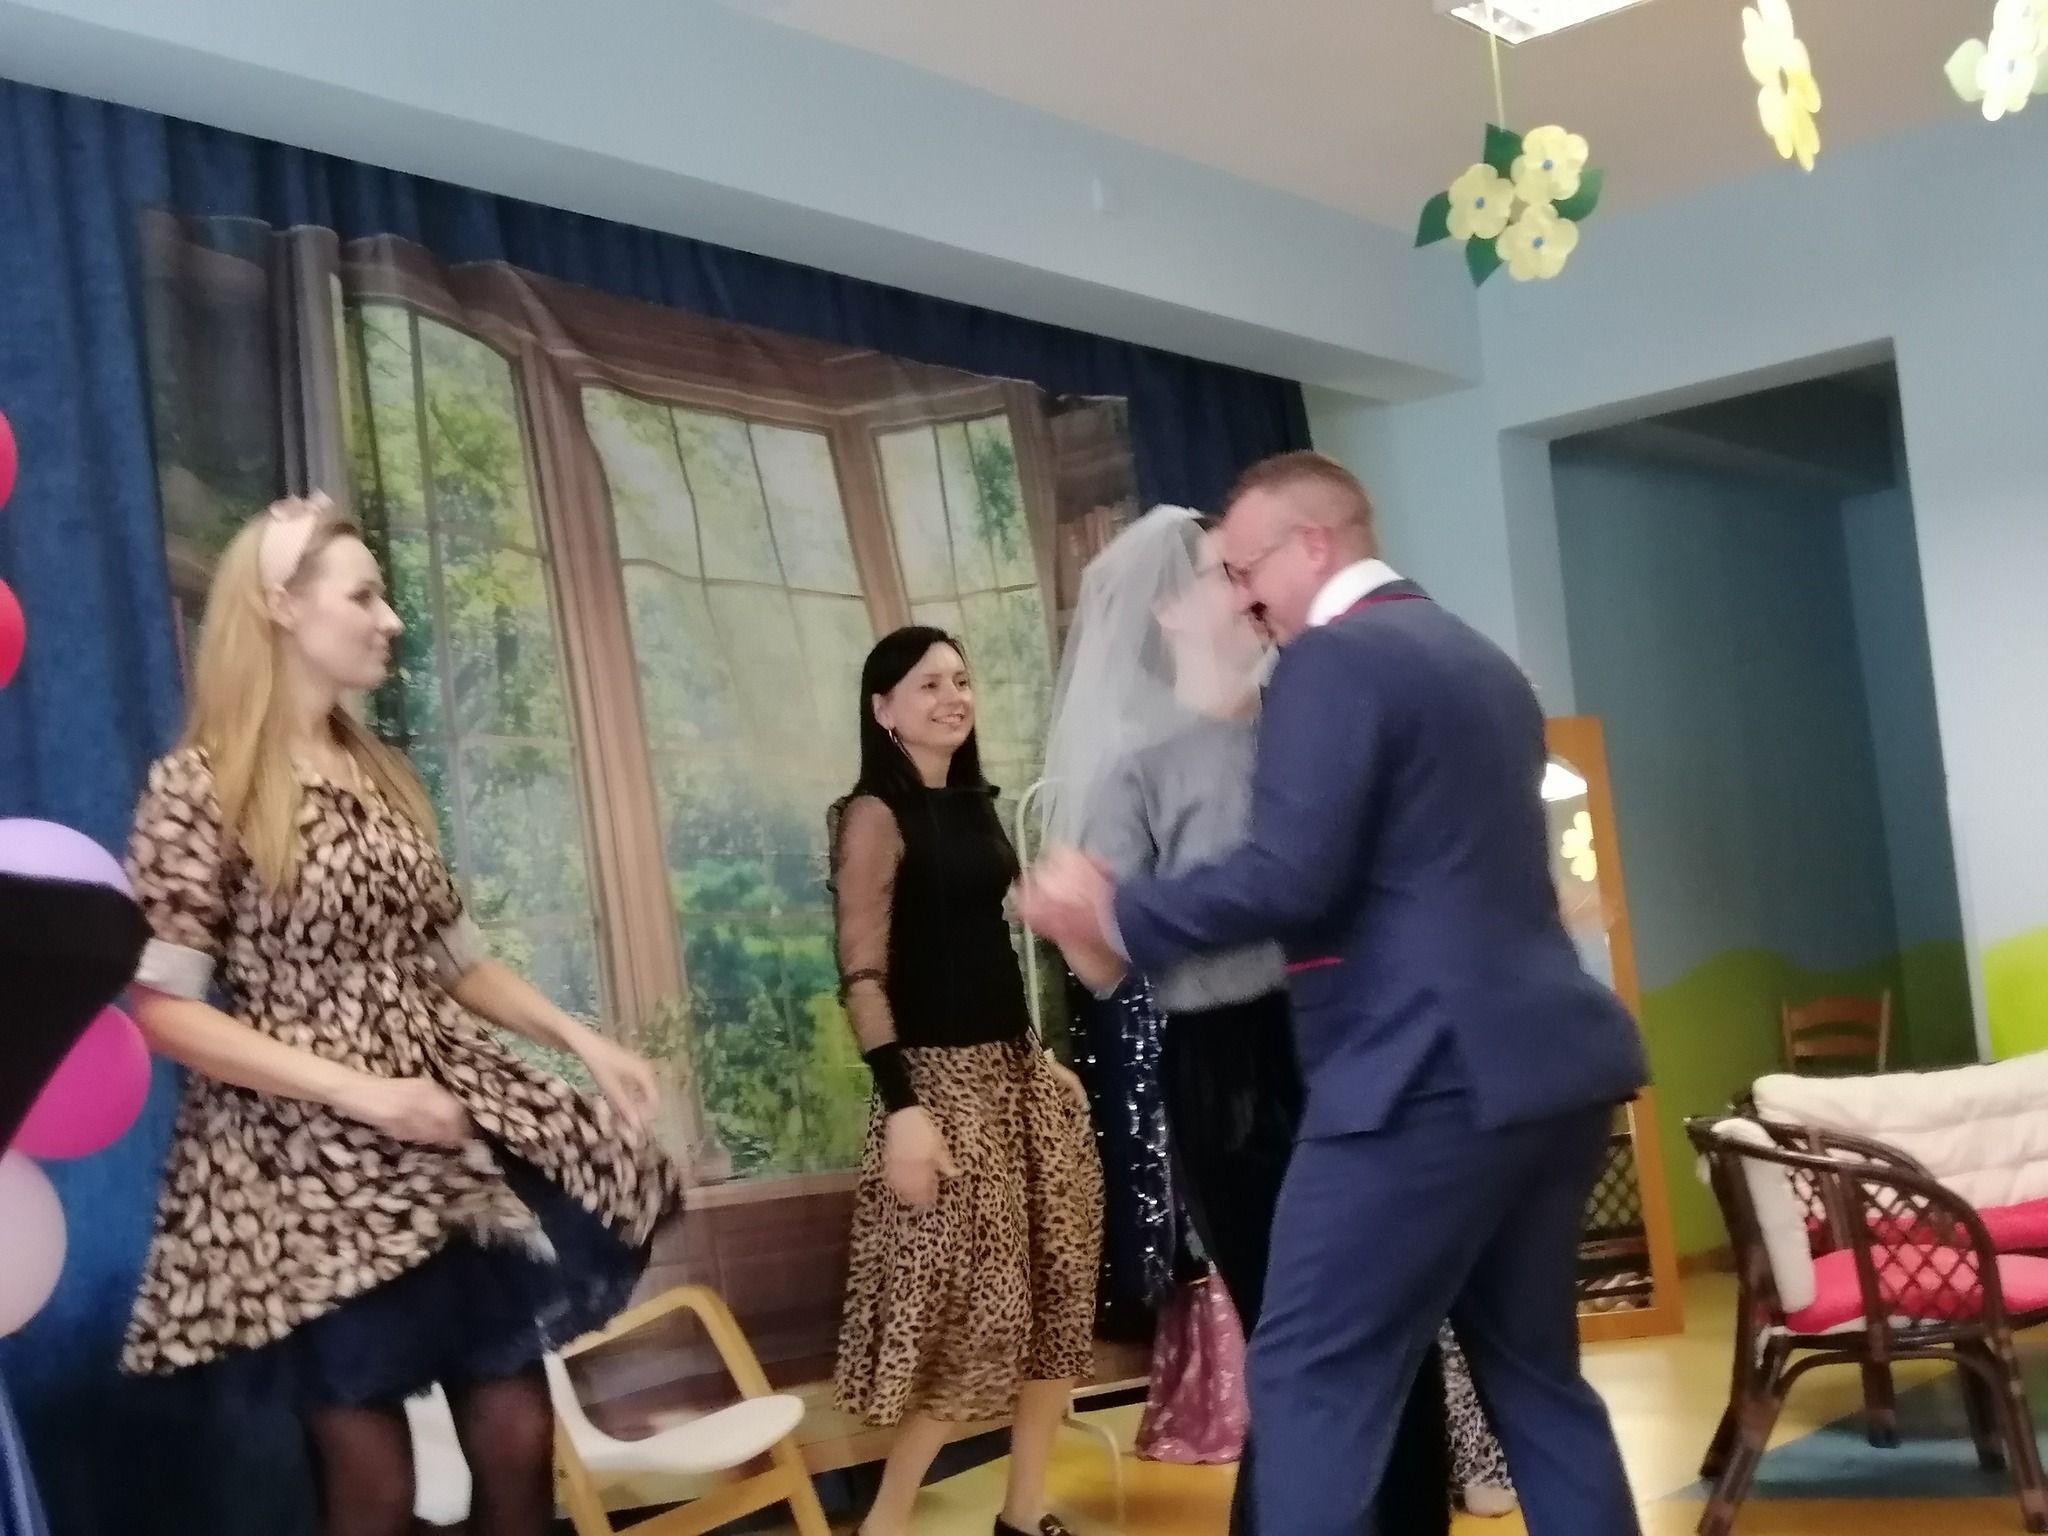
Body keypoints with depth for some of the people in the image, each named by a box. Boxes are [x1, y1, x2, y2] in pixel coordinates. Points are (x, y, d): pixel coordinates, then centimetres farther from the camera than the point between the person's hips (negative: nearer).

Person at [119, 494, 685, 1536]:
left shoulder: (381, 776, 12)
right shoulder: (198, 785, -9)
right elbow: (163, 1010, -14)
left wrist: (580, 1038, 5)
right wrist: (359, 1093, -19)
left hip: (457, 1140, 6)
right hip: (309, 1158, -6)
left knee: (520, 1447, 8)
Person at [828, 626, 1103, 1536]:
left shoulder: (976, 806, 13)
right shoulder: (875, 816, -10)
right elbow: (862, 976, -16)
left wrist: (1040, 1055, 15)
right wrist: (901, 1107, -22)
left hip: (1015, 1065, 8)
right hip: (941, 1078, -8)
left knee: (1053, 1289, 9)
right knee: (965, 1303, -5)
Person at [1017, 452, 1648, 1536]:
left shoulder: (1332, 658, -8)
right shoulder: (1482, 661, 20)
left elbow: (1290, 874, -18)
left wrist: (1115, 914, -6)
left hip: (1432, 1072, -9)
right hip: (1549, 1058, 9)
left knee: (1311, 1380, -3)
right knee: (1532, 1372, 16)